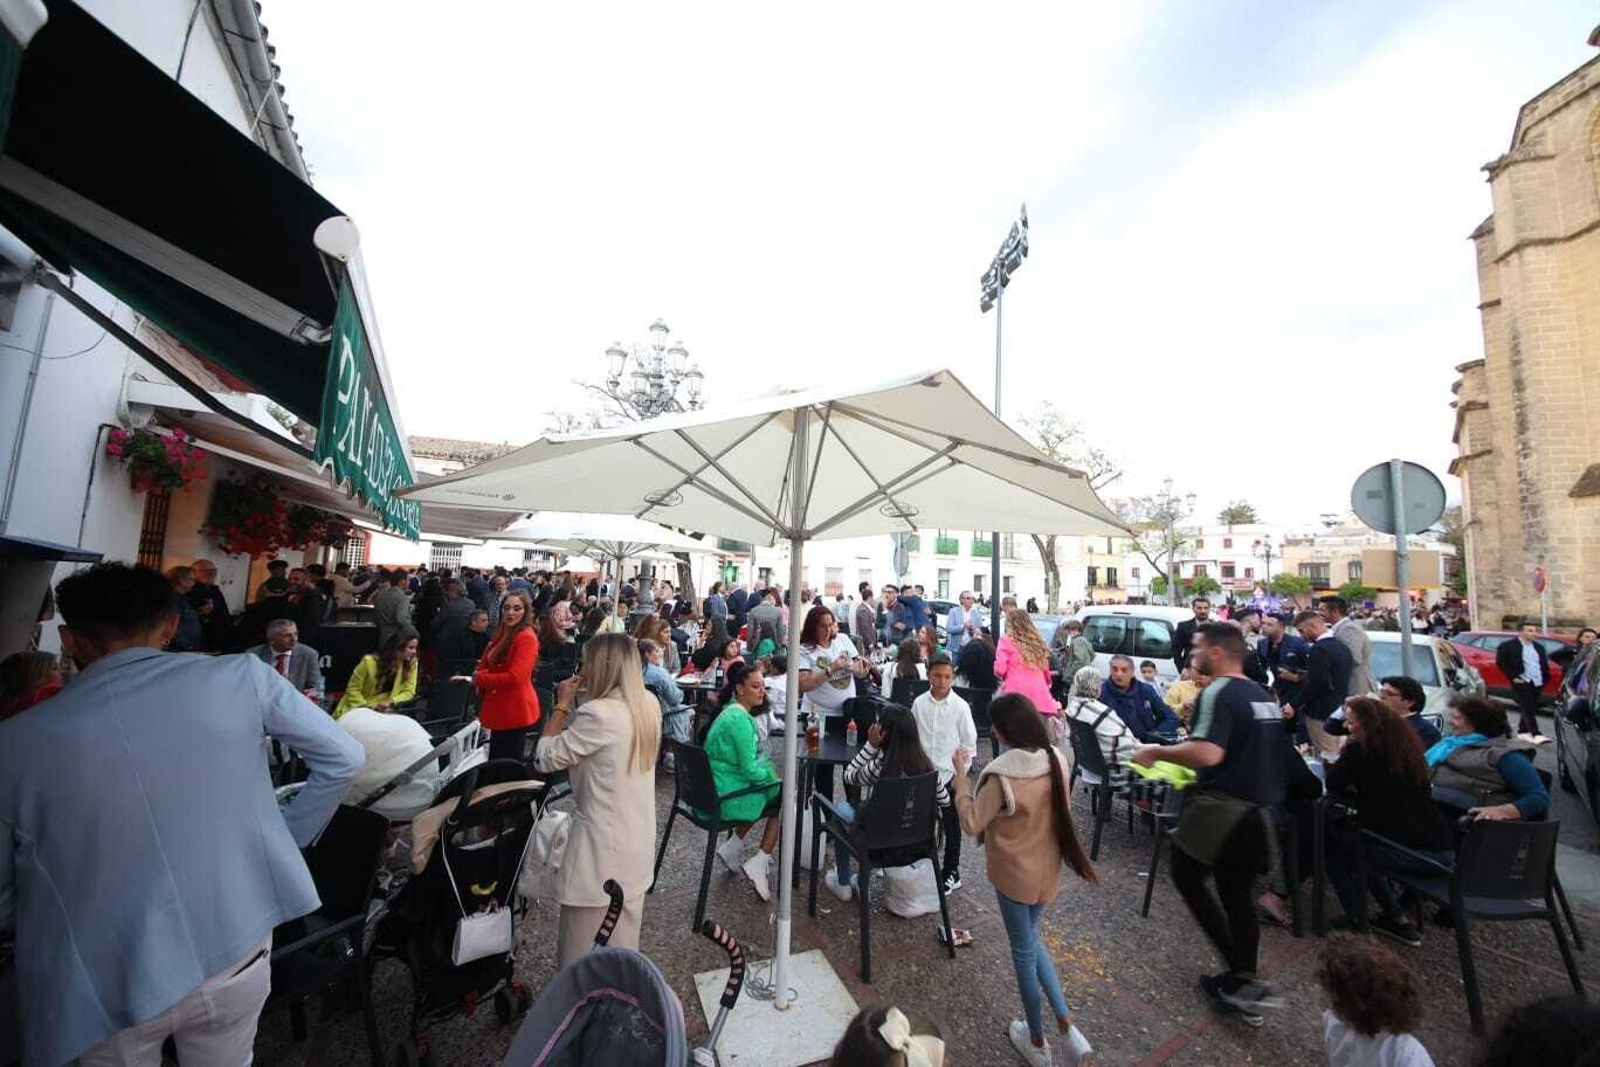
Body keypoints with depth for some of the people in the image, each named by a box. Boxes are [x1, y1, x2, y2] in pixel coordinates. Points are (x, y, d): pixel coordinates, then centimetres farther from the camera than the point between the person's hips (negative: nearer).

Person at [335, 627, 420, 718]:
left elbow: (408, 692, -8)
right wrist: (367, 708, -20)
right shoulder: (370, 661, -22)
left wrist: (391, 703, -23)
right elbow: (353, 689, -12)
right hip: (359, 712, -2)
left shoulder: (411, 663, -16)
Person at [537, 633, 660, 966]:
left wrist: (561, 705, -6)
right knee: (622, 947, 25)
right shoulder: (648, 705, -2)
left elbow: (546, 758, -14)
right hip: (635, 844, 8)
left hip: (601, 850, -7)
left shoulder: (598, 713, -25)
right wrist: (574, 706, 6)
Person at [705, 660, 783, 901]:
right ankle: (759, 865, 7)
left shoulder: (732, 711, 9)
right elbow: (750, 770, -20)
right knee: (783, 797, 6)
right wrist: (774, 773, -4)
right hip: (727, 798, -9)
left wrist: (769, 768, 7)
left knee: (768, 793, 23)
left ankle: (733, 847, 23)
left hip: (714, 791, 9)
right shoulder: (740, 719, -22)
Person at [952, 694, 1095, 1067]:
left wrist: (960, 775, -18)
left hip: (1014, 873, -6)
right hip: (1048, 868, 6)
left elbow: (972, 823, -22)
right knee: (1031, 940, 29)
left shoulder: (1002, 773, -30)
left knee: (1023, 952, 17)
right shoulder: (1056, 760, -11)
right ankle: (1066, 1025, 26)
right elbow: (1058, 812, 5)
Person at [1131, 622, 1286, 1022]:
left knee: (1188, 876, 11)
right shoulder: (1263, 695, 11)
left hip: (1222, 809, -8)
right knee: (1238, 895, 19)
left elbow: (1208, 753, -30)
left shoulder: (1218, 693, -18)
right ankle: (1244, 982, 28)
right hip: (1261, 811, 8)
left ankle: (1243, 977, 7)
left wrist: (1156, 752, -17)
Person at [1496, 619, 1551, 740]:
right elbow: (1500, 662, -10)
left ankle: (1523, 731, 24)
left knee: (1529, 708, 12)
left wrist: (1545, 678, 9)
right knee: (1528, 708, -10)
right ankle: (1536, 735, -14)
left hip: (1538, 683, 7)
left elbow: (1545, 664, 21)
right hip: (1521, 683, -6)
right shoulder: (1507, 645, -8)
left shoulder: (1539, 647, 14)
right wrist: (1513, 676, -13)